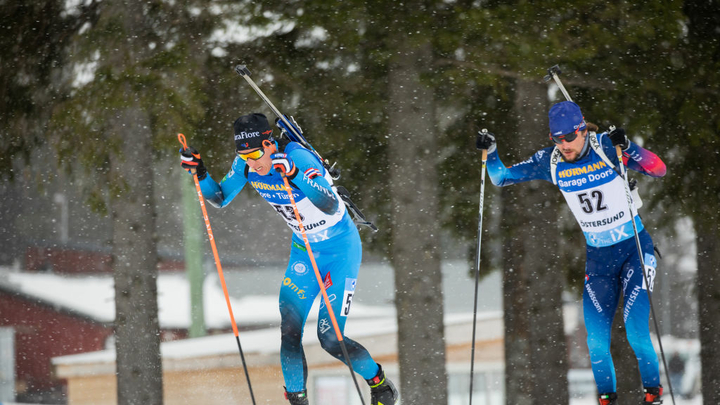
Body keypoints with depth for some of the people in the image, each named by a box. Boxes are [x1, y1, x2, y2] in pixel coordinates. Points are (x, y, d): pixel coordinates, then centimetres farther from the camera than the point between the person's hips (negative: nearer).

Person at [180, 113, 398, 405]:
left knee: (330, 338, -10)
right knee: (289, 332, -9)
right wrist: (199, 174, -14)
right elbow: (220, 198, 5)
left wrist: (295, 174, -50)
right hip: (304, 249, 6)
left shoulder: (296, 157, -30)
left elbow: (331, 206, -38)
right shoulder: (245, 165, -10)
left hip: (340, 247, -6)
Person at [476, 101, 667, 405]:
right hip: (597, 256, 4)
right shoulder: (550, 162, -4)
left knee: (636, 331, -14)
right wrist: (490, 151, -12)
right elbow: (502, 177, 6)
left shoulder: (606, 147, -15)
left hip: (635, 249, -4)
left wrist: (626, 148, -37)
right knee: (596, 339, -4)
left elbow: (658, 169, -22)